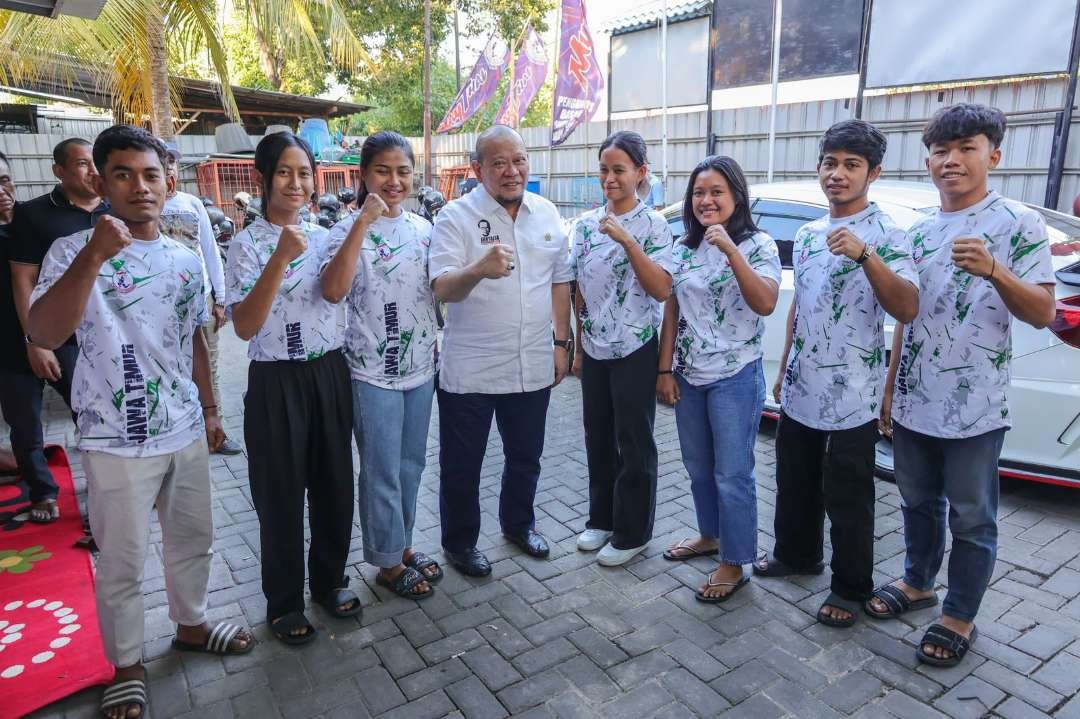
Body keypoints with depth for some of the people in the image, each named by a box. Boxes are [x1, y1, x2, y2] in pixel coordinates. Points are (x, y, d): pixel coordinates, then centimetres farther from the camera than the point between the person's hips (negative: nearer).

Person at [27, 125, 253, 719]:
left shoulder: (187, 260, 5)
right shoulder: (73, 252, -10)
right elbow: (44, 335, -27)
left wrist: (209, 409, 16)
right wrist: (93, 255, -38)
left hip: (185, 433, 5)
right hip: (117, 442, -5)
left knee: (193, 540, 19)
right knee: (120, 563, 10)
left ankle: (190, 625, 42)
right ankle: (127, 667, 30)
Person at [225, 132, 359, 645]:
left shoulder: (323, 237, 7)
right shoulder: (247, 244, -8)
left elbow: (336, 289, -4)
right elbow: (244, 326, -20)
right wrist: (280, 259, -27)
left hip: (329, 375, 5)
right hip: (276, 382, -4)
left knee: (334, 483, 14)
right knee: (280, 493, 8)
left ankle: (330, 580, 36)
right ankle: (283, 602, 28)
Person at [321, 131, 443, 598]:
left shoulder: (423, 228, 5)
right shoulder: (350, 230, -11)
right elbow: (333, 291, -30)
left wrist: (433, 350, 14)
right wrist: (363, 222, -33)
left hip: (420, 367, 6)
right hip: (373, 372, -6)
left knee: (411, 464, 18)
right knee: (382, 471, 7)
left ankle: (402, 546, 37)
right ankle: (388, 563, 26)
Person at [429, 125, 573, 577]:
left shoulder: (547, 214, 6)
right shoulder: (456, 217, -10)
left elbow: (560, 281, 13)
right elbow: (442, 289, -20)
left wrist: (561, 342, 9)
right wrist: (479, 270, -40)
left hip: (533, 366, 4)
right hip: (470, 369, -4)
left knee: (525, 456, 20)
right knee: (462, 463, 10)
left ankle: (518, 523, 43)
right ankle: (460, 542, 31)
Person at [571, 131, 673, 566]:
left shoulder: (653, 225, -8)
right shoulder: (586, 224, 5)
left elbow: (662, 290, -17)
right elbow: (579, 291, 10)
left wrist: (626, 241, -25)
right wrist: (578, 348, 10)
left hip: (635, 350, -5)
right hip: (594, 350, 5)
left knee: (633, 444, 6)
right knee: (598, 438, 15)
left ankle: (632, 533, 22)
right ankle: (601, 519, 33)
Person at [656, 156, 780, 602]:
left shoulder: (758, 245, -7)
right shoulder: (684, 248, 8)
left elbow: (765, 304, -22)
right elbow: (672, 312, 9)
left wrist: (731, 251, -30)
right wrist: (665, 370, 4)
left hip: (735, 378, -5)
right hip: (688, 377, 6)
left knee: (732, 474, 1)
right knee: (698, 467, 17)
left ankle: (734, 565, 16)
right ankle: (710, 535, 38)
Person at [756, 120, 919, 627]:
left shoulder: (885, 235, -11)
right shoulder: (806, 235, 9)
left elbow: (907, 310, -23)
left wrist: (864, 256, -35)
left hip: (850, 398, -6)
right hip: (799, 391, 6)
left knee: (846, 499, 6)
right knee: (795, 484, 20)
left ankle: (851, 588, 25)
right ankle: (796, 554, 41)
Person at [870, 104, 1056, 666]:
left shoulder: (1019, 223, -6)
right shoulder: (919, 232, 9)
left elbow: (1042, 314, -11)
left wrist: (993, 272, -29)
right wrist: (889, 389, 12)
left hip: (975, 408, -5)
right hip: (913, 402, 5)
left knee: (971, 518, 9)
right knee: (918, 503, 20)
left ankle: (959, 617, 24)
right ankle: (917, 583, 39)